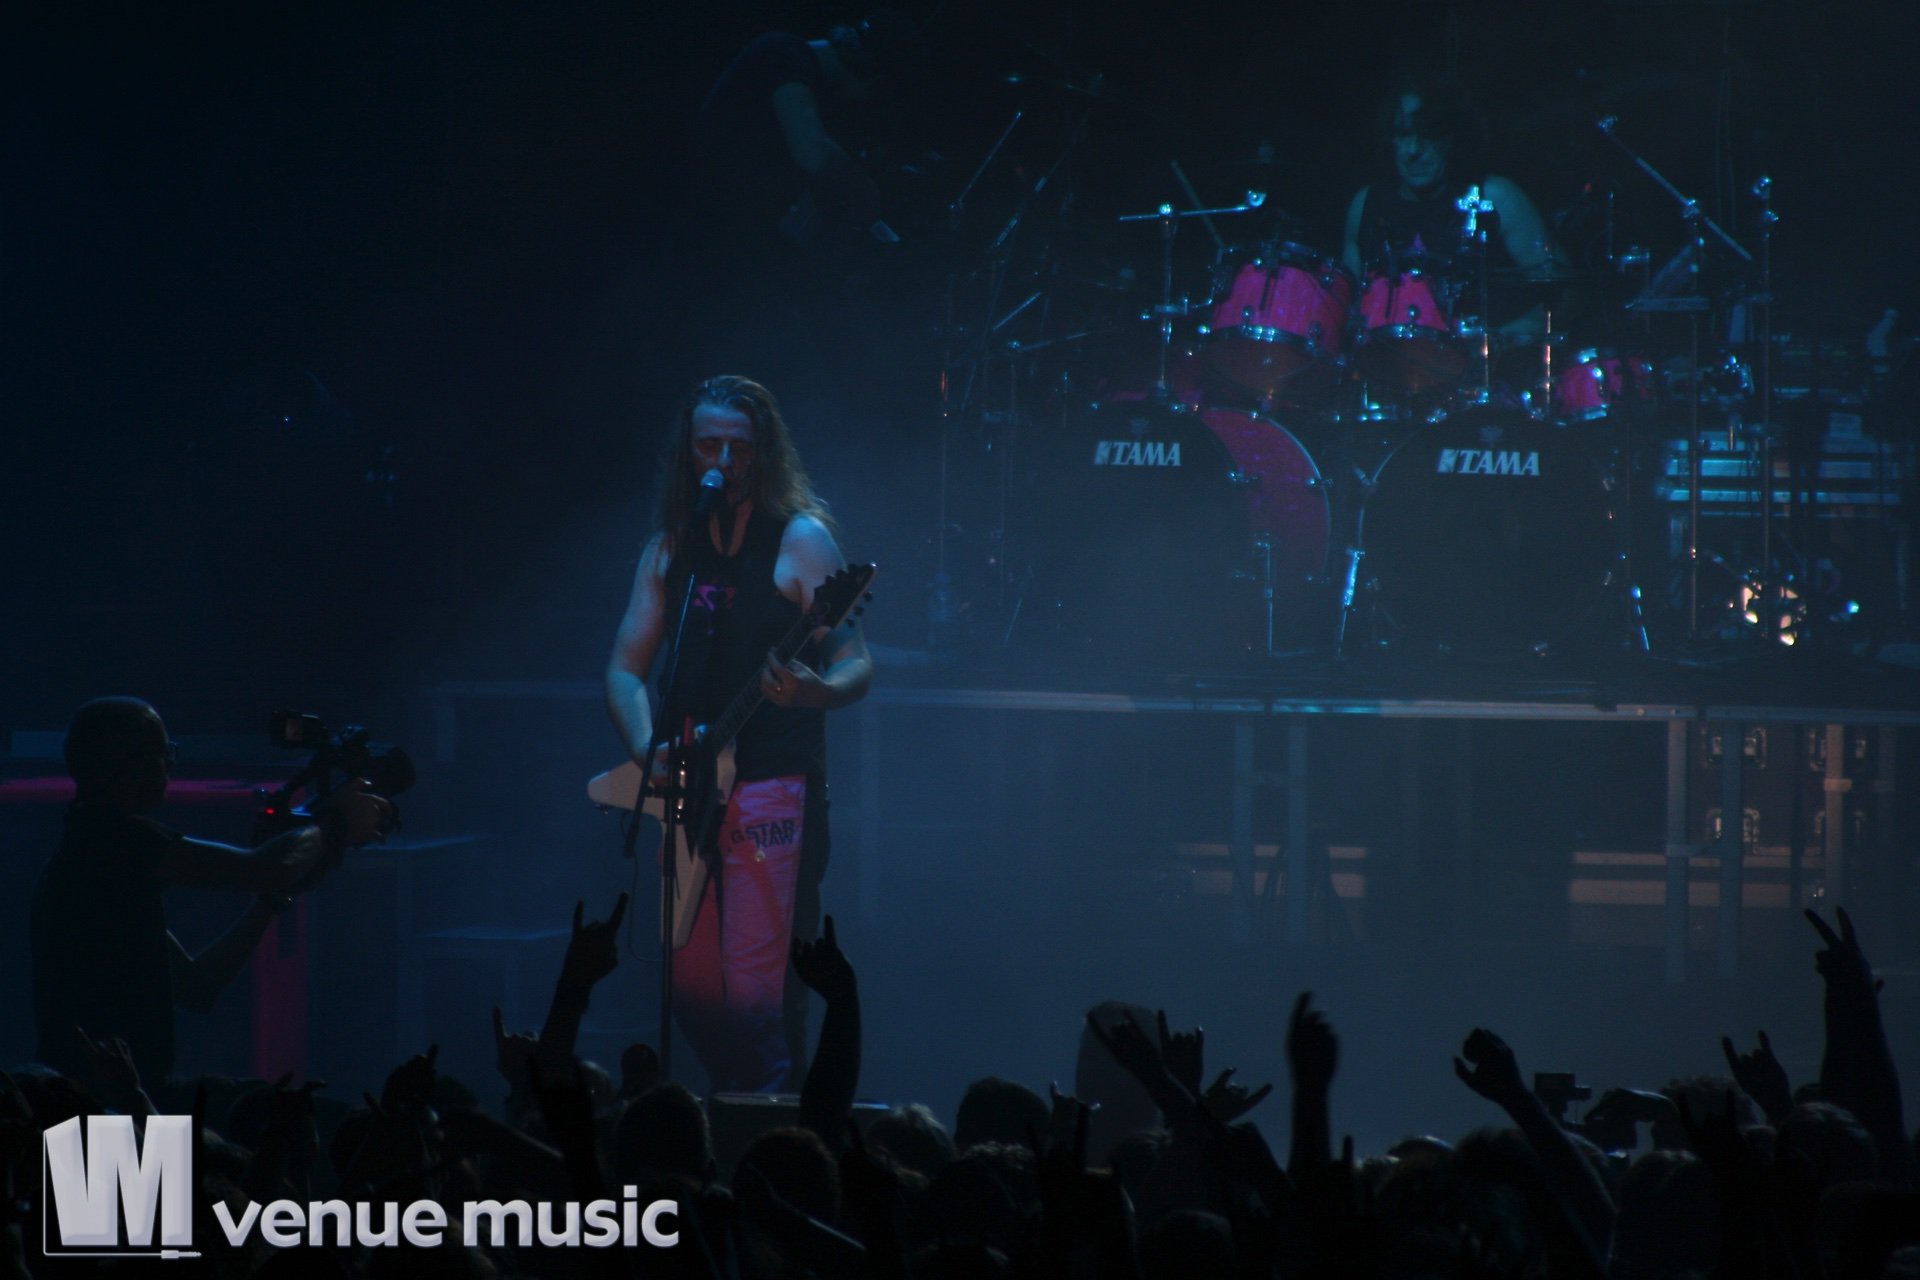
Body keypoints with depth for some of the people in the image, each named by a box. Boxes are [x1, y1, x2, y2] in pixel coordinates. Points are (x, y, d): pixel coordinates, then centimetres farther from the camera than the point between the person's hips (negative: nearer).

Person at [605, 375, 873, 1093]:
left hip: (773, 790, -6)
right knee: (690, 986, 7)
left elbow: (856, 667, -6)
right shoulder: (669, 547, 13)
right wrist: (649, 752, -6)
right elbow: (625, 670, 13)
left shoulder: (799, 540, -2)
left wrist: (816, 690, -29)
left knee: (756, 991, -11)